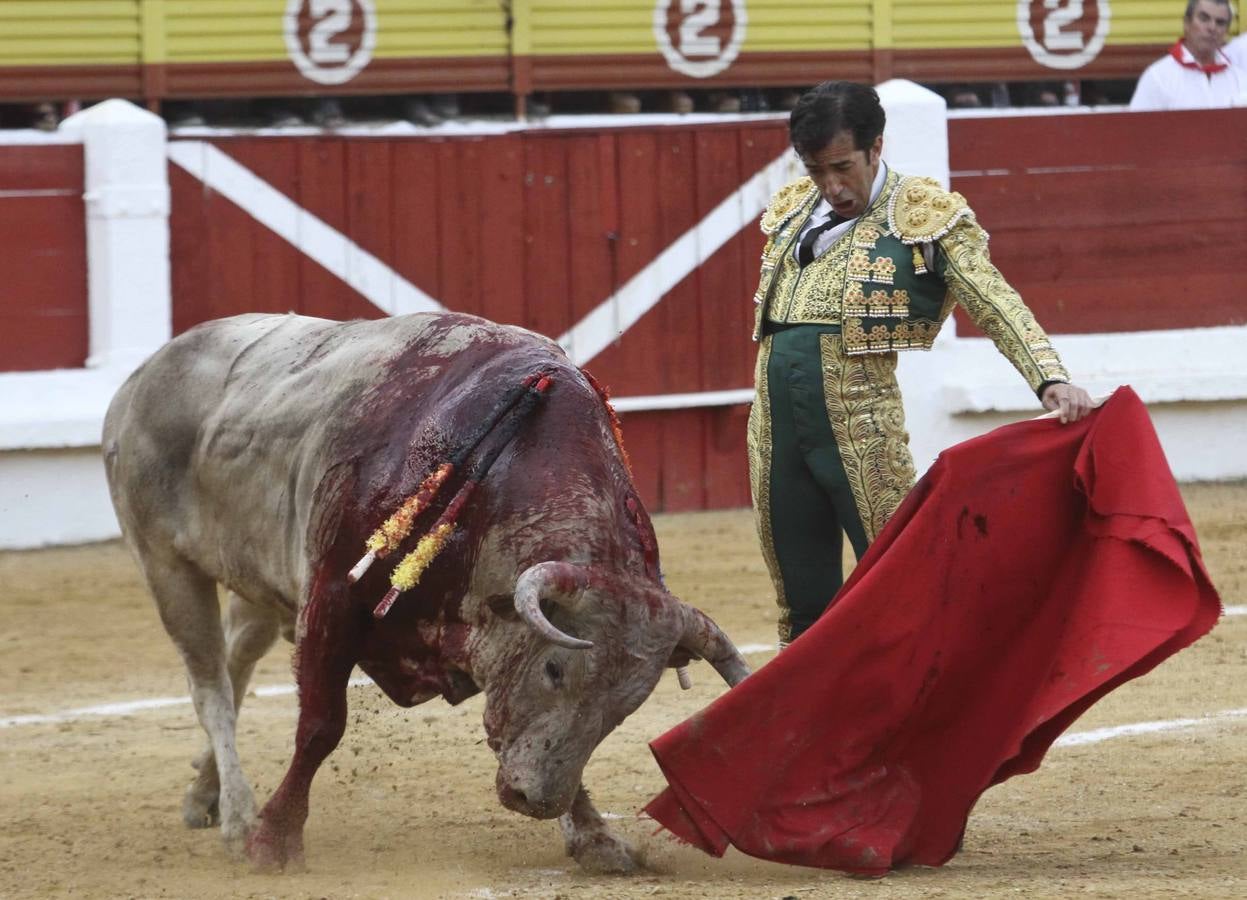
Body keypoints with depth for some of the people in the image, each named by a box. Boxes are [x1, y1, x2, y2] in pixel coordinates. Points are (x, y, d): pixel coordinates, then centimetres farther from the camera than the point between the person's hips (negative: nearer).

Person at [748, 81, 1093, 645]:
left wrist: (1051, 380, -25)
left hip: (861, 425, -5)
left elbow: (996, 304, -12)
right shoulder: (791, 213, 14)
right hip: (775, 423, 5)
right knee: (802, 602, 10)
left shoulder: (923, 217, -3)